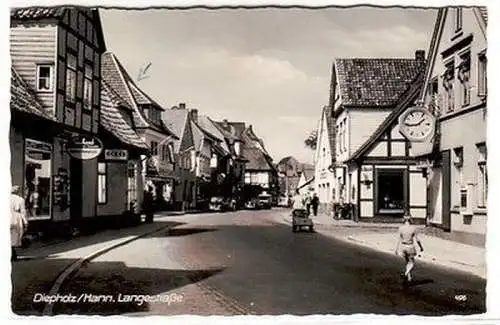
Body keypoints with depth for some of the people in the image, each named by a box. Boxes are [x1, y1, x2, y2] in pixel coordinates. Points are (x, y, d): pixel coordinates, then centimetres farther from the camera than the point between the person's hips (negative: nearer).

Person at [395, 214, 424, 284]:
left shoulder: (400, 228, -5)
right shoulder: (413, 228, -10)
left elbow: (399, 239, -5)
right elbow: (417, 239, -7)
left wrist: (397, 249, 0)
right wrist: (421, 247, 6)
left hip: (403, 246, 3)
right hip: (410, 247, -3)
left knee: (408, 262, 21)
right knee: (411, 263, 9)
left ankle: (409, 278, 21)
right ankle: (405, 274, -16)